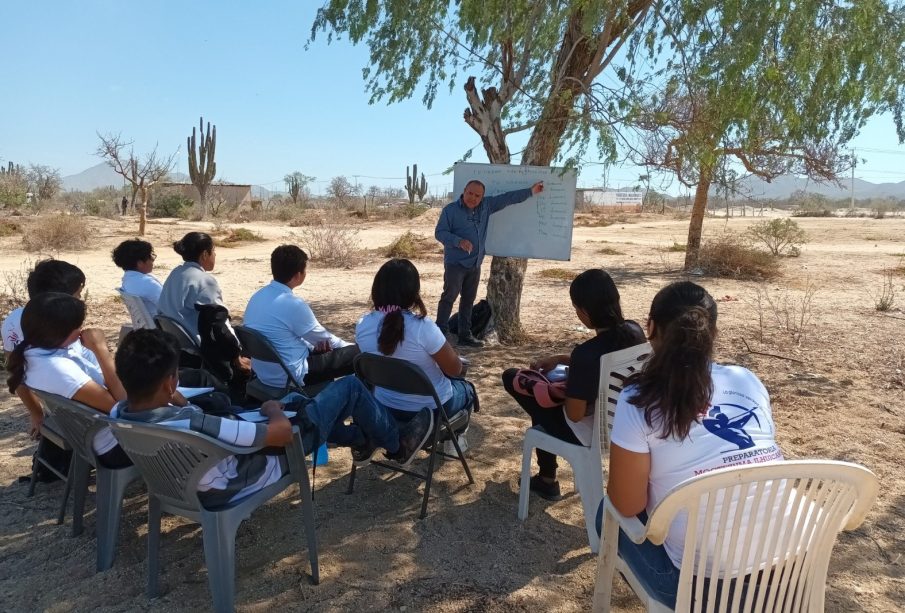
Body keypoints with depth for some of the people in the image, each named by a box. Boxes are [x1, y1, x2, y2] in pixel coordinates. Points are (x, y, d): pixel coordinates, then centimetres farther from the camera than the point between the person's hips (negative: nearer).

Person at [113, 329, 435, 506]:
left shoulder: (121, 413, -16)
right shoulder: (191, 424, -41)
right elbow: (282, 432, -32)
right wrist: (274, 410, -10)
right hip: (265, 463, -8)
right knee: (350, 386, 0)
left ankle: (359, 438, 44)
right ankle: (397, 444, 27)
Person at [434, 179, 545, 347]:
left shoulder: (486, 206, 7)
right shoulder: (450, 210, -8)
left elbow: (507, 198, 12)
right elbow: (439, 233, -11)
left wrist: (531, 191, 13)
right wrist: (459, 241, -25)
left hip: (475, 264, 6)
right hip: (455, 263, -6)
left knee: (468, 300, 10)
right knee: (449, 297, -9)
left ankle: (465, 335, 17)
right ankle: (440, 333, -6)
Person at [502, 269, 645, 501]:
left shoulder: (586, 353, -33)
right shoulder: (635, 331, -11)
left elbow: (575, 415, -24)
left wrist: (566, 388, -5)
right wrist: (560, 359, 5)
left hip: (588, 433, -7)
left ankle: (547, 479, 27)